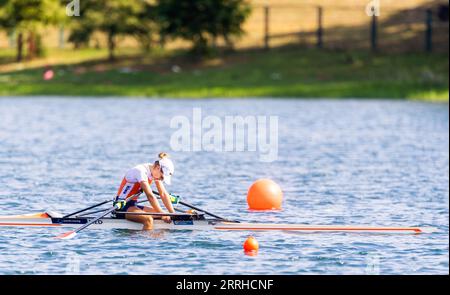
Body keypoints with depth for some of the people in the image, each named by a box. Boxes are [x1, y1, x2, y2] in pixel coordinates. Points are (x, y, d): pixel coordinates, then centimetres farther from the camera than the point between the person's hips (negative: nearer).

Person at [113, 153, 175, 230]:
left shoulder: (155, 171, 5)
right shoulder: (141, 171, -21)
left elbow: (163, 194, 4)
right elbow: (150, 196, -26)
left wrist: (173, 213, -4)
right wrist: (162, 214, -26)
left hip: (133, 205, 9)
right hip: (122, 207, -9)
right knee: (148, 220, -32)